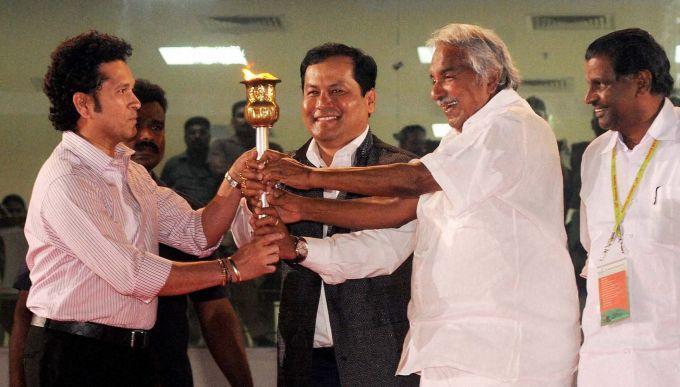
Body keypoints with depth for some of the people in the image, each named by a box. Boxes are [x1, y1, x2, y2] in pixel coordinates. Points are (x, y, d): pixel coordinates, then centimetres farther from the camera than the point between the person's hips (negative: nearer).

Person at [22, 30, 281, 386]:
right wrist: (231, 269, -15)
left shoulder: (131, 172, 15)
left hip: (130, 354, 8)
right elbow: (133, 274, -20)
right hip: (74, 357, -8)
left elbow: (197, 234, 11)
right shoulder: (65, 182, -17)